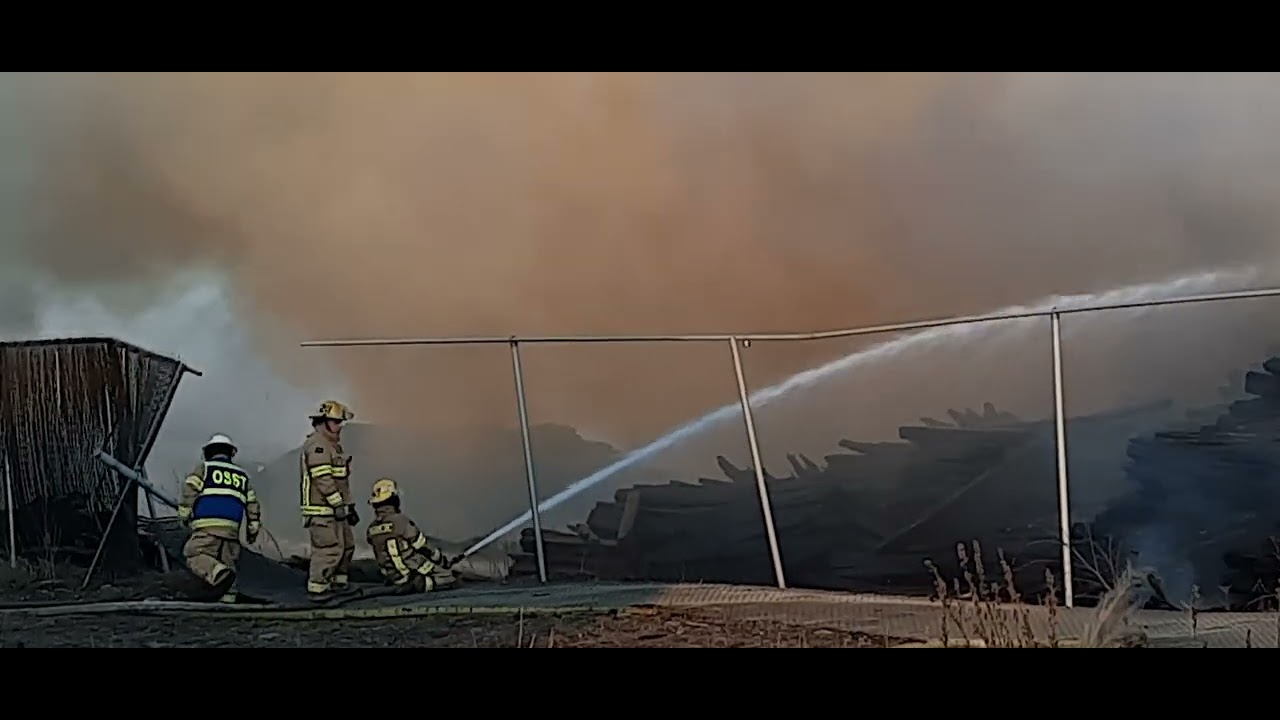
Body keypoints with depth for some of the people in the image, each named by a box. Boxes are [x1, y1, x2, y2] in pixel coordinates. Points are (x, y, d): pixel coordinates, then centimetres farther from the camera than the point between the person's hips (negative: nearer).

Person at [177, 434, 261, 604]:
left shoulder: (203, 468, 11)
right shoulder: (242, 475, 24)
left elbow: (188, 492, 0)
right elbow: (253, 505, 23)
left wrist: (185, 517, 13)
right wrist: (253, 530, 32)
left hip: (207, 526, -4)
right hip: (231, 529, 4)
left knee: (196, 557, -7)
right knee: (228, 562, 10)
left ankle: (220, 574, -34)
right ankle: (227, 599, 0)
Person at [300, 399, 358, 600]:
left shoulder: (333, 445, 20)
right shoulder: (317, 445, -15)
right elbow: (323, 479, -22)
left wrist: (350, 506, 21)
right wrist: (339, 504, -22)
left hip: (335, 508, 11)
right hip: (321, 510, -11)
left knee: (347, 545, 16)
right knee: (329, 549, -11)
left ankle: (339, 582, 26)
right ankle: (316, 588, -5)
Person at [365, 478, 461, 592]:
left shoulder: (370, 530, 0)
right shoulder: (402, 521, -19)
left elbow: (381, 557, 12)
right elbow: (424, 548, -12)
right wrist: (447, 562, 1)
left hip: (397, 580, 6)